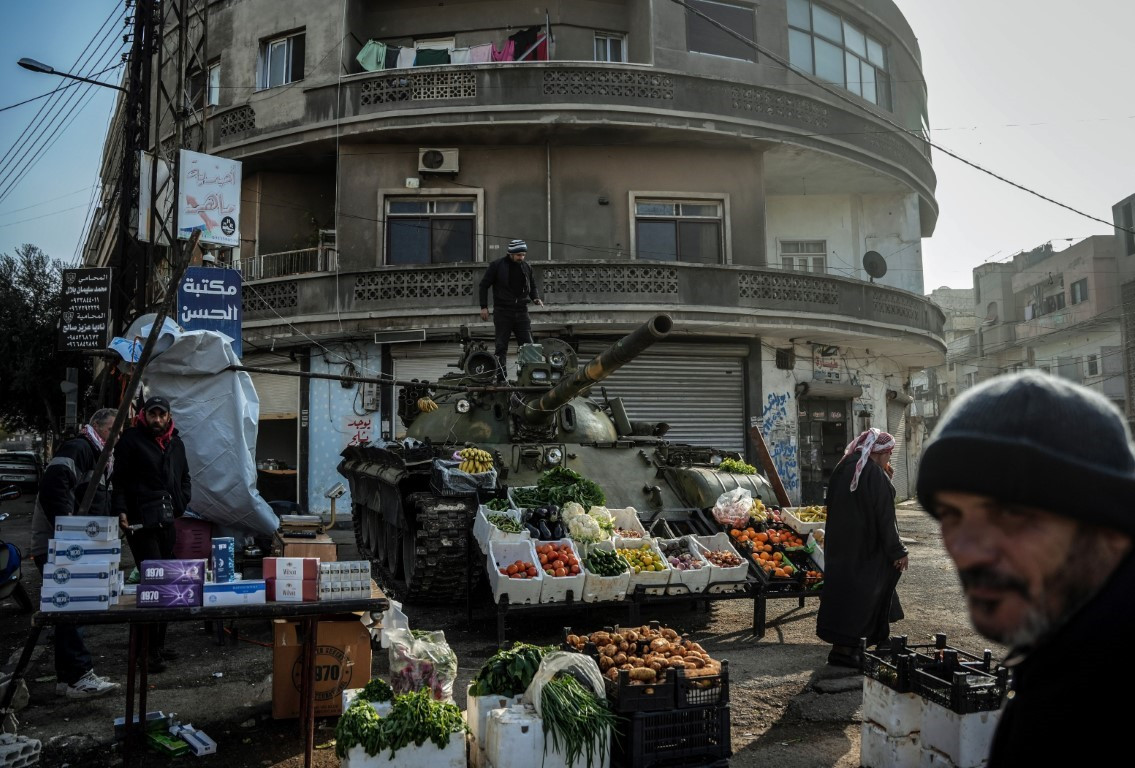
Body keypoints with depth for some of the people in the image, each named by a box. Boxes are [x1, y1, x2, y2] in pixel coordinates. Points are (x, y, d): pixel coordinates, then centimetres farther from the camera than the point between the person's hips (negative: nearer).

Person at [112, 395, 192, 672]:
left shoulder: (176, 443, 15)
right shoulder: (131, 440, -4)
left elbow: (184, 478, 26)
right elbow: (119, 479, -6)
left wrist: (181, 504, 13)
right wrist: (121, 510, -16)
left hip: (167, 523, 7)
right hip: (141, 523, -7)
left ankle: (158, 644, 21)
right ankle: (148, 650, -3)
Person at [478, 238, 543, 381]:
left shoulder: (526, 267, 9)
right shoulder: (497, 266, -3)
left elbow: (533, 286, 22)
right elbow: (484, 285, 2)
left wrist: (536, 298, 1)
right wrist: (484, 307, -4)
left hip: (521, 311, 4)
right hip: (503, 312, -3)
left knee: (528, 345, -1)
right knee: (501, 346, 0)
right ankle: (501, 378, 5)